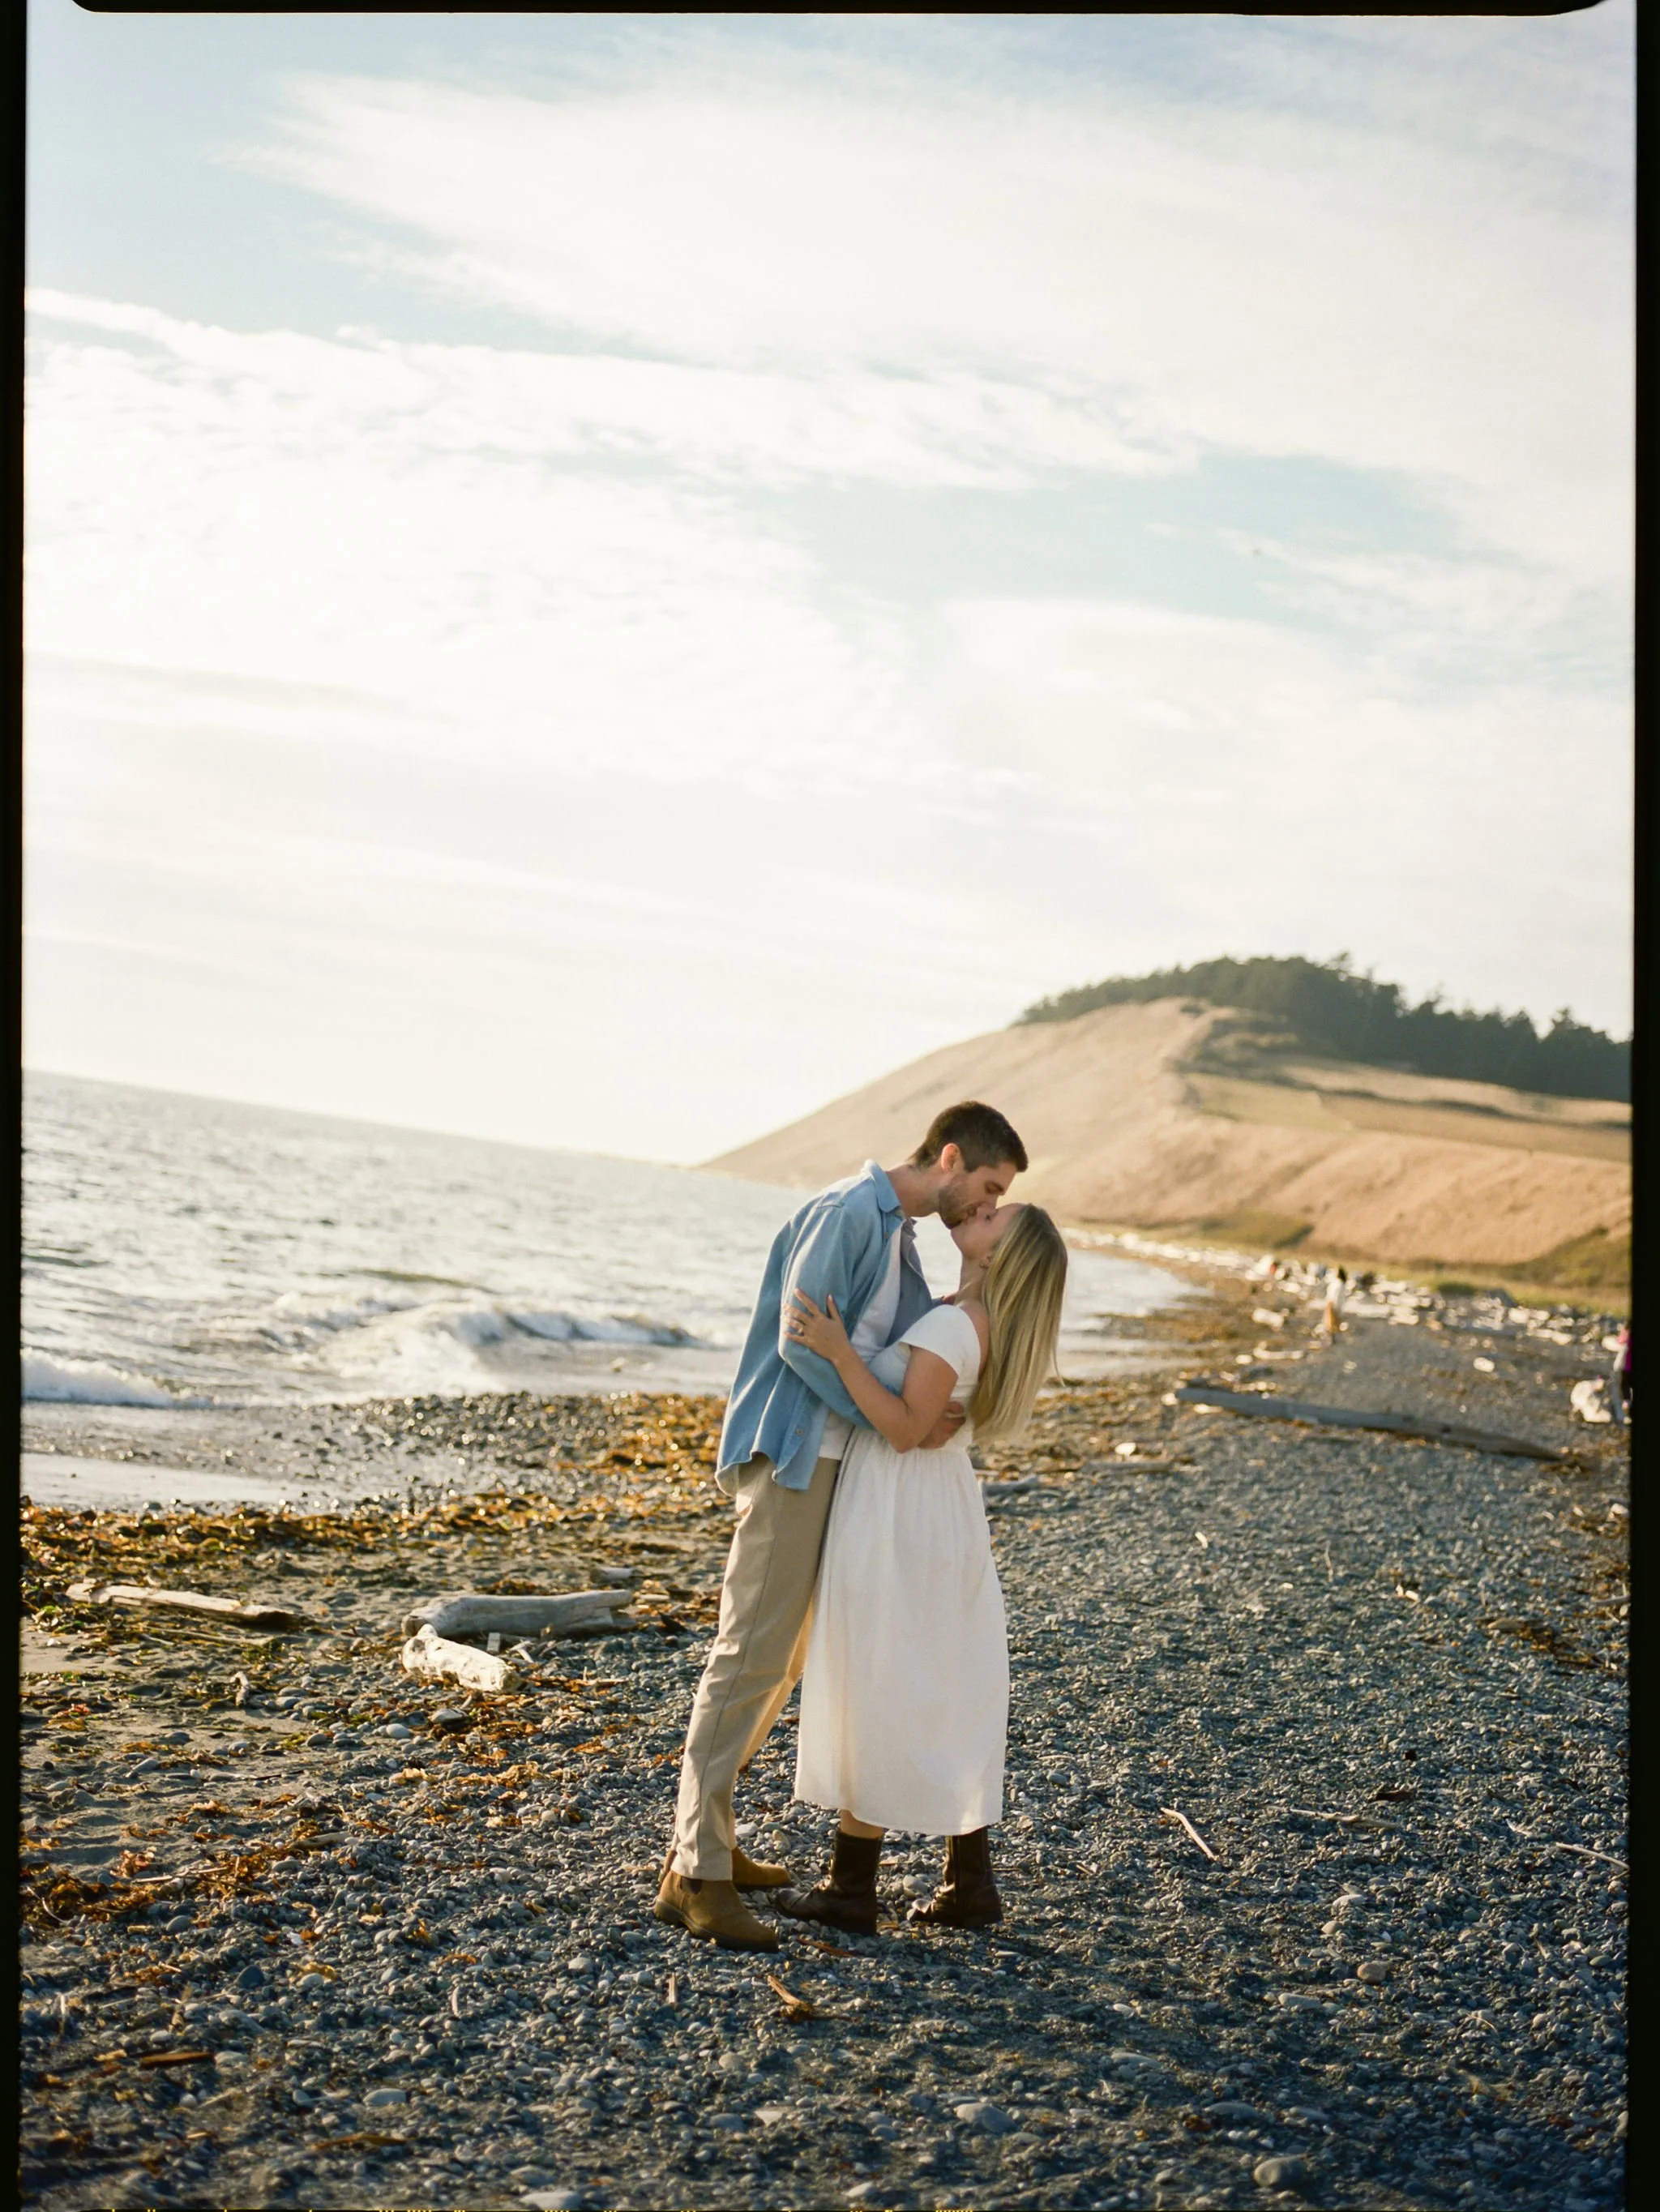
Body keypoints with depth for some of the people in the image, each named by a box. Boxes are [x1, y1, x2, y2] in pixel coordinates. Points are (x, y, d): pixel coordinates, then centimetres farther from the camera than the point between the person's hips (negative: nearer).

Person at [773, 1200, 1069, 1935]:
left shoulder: (953, 1324, -19)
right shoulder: (983, 1322, 9)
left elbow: (907, 1428, -23)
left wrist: (839, 1353, -27)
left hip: (894, 1517, -9)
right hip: (943, 1513, 9)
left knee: (874, 1693, 1)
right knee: (950, 1696, 13)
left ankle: (850, 1890, 10)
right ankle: (969, 1884, 18)